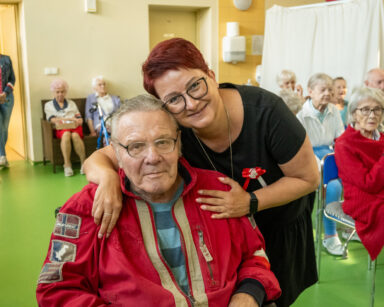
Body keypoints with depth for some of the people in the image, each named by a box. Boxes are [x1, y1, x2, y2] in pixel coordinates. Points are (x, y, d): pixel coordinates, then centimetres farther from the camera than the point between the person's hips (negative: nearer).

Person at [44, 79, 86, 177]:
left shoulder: (71, 103, 28)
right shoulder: (48, 105, 20)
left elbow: (80, 119, 15)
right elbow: (53, 119, 1)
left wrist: (78, 122, -11)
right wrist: (70, 118, -8)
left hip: (74, 127, 2)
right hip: (60, 129, -1)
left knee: (75, 135, -36)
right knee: (66, 134, -38)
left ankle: (83, 163, -34)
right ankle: (67, 165, -35)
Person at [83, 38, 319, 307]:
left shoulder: (264, 111, -34)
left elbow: (309, 178, -22)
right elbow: (98, 159, -22)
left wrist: (251, 202, -35)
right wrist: (108, 176, -46)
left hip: (282, 228, 0)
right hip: (221, 231, 1)